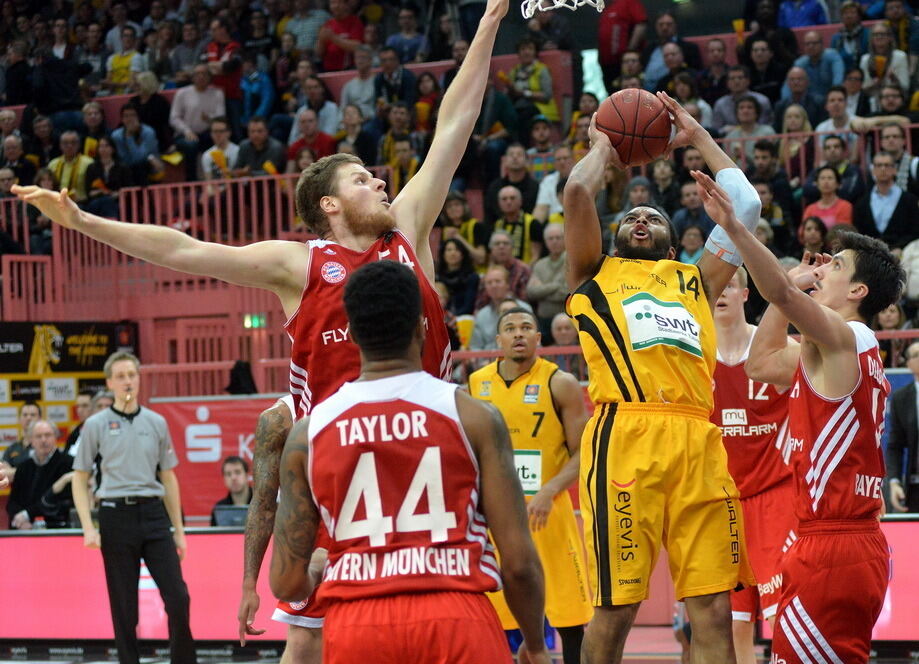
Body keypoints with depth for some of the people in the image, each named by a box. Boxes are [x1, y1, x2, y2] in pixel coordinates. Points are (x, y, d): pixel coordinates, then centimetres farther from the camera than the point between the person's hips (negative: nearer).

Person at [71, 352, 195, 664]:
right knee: (124, 605, 2)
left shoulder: (156, 423, 9)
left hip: (153, 513, 2)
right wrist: (88, 528, -7)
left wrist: (179, 530, 12)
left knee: (178, 597, -6)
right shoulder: (96, 425, 2)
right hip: (116, 516, -2)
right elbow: (80, 480, 4)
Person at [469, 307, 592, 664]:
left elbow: (581, 453, -8)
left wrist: (549, 492, -22)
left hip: (546, 511, -4)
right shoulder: (476, 385, 6)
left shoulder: (560, 384, -6)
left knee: (570, 617, -3)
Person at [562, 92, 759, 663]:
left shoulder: (695, 280, 29)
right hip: (625, 437, -3)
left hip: (699, 439, 3)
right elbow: (577, 192, 9)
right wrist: (604, 147, 28)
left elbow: (747, 203, 25)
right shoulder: (597, 275, 22)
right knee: (616, 608, -4)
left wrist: (699, 137, 34)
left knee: (713, 607, -3)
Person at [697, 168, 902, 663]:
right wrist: (797, 284, 26)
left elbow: (783, 295, -30)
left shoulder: (844, 337, -10)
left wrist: (734, 228, -39)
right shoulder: (846, 347, 19)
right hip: (859, 544, 10)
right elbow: (762, 363, 30)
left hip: (832, 546, -10)